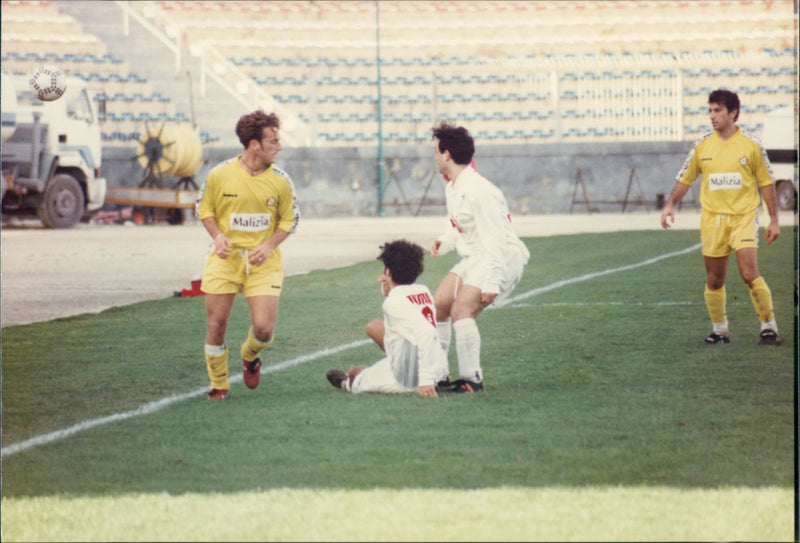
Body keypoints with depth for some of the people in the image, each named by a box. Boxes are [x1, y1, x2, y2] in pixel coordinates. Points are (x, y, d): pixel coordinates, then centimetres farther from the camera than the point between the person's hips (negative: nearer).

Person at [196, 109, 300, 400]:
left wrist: (269, 245, -9)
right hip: (226, 257, 0)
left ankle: (250, 356, 28)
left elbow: (290, 219, 7)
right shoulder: (220, 174, -6)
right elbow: (204, 208, 8)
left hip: (263, 261, 0)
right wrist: (217, 235, -9)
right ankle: (218, 384, 21)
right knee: (216, 324, -1)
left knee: (264, 329, -10)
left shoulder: (279, 180, -3)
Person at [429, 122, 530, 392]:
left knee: (461, 310, -24)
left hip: (501, 258, -10)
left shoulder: (478, 192, -23)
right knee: (439, 303, 8)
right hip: (472, 258, 10)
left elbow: (494, 241, -24)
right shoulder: (451, 187, 8)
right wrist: (443, 242, 0)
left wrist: (491, 283, -27)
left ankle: (472, 378, -20)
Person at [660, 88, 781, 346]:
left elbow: (766, 183, 5)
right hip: (712, 218, 3)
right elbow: (685, 178, 14)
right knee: (714, 280, 5)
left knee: (749, 274, -14)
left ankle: (769, 327, -4)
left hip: (743, 217, -3)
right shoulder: (702, 146, 4)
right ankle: (719, 329, 19)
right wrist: (670, 205, 4)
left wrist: (774, 220, 3)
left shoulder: (751, 145, -1)